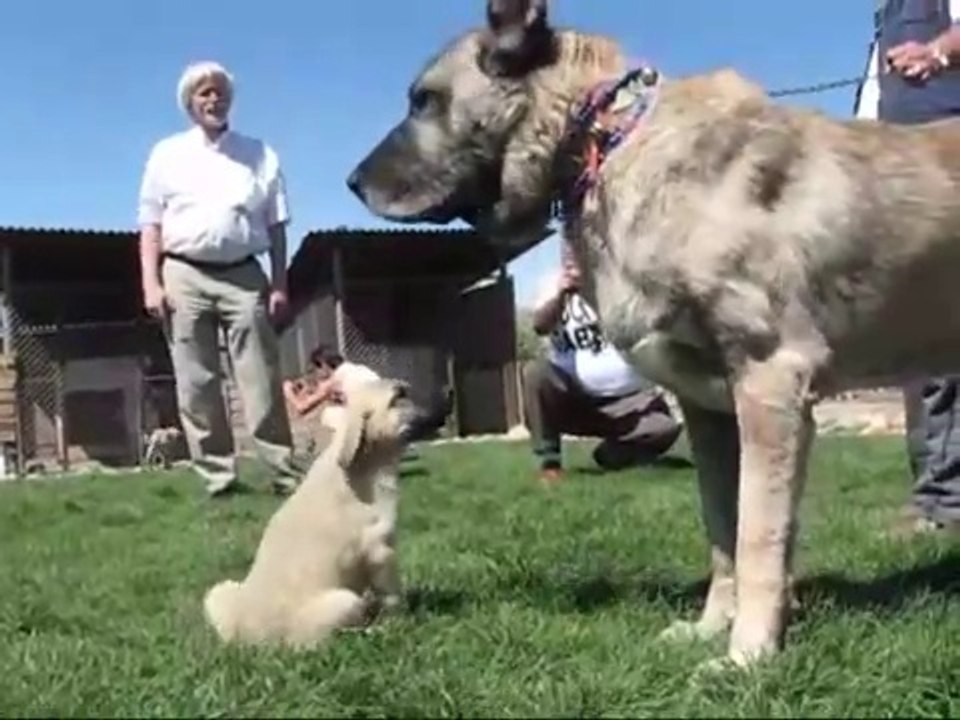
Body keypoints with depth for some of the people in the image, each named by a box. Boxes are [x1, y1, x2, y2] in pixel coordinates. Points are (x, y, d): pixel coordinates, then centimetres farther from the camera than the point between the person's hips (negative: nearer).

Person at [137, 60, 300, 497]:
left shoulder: (260, 155, 11)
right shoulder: (168, 153, 10)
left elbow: (276, 225, 10)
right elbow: (151, 223, 6)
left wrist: (279, 283, 2)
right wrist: (151, 282, -4)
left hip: (243, 274, 0)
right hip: (184, 276, 1)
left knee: (262, 382, -3)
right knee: (196, 386, 0)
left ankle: (285, 472, -1)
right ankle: (217, 475, 7)